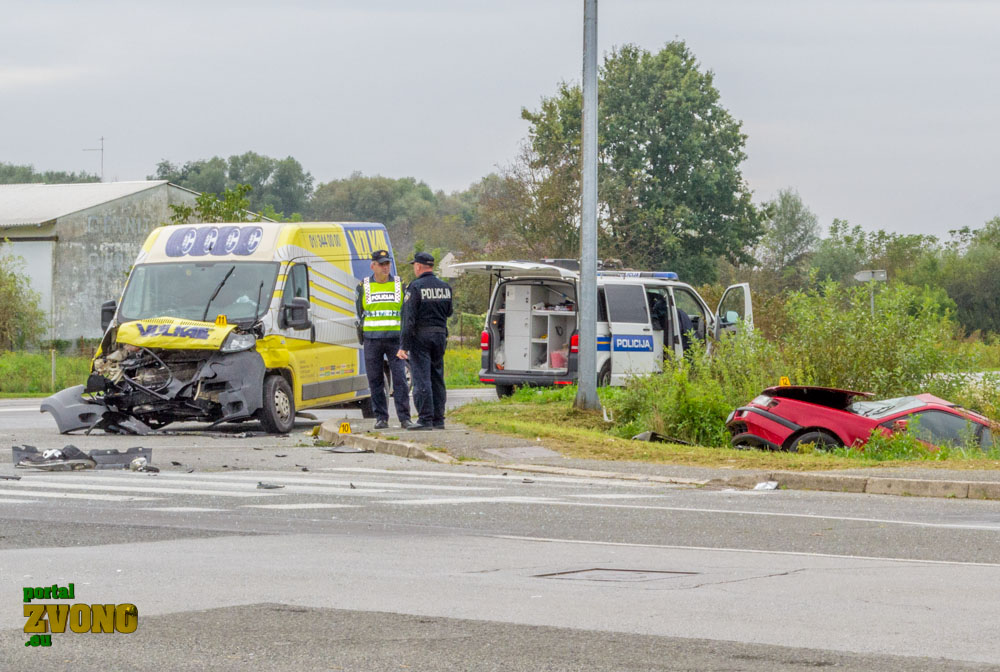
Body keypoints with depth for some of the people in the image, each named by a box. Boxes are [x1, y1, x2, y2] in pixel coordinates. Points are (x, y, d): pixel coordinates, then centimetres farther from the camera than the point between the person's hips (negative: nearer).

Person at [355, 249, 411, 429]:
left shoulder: (399, 285, 8)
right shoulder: (363, 287, 7)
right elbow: (359, 313, 14)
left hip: (395, 339, -1)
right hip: (372, 340, 1)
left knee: (400, 378, -8)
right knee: (375, 380, 1)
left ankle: (404, 418, -8)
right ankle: (381, 418, 7)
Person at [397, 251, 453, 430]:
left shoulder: (415, 287, -12)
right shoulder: (445, 287, 7)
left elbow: (409, 319, -15)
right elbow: (448, 312, 17)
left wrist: (404, 346, -15)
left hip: (420, 335, -6)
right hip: (440, 335, 6)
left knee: (421, 379, -6)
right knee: (437, 378, 11)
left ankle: (426, 419, -9)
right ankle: (438, 419, 11)